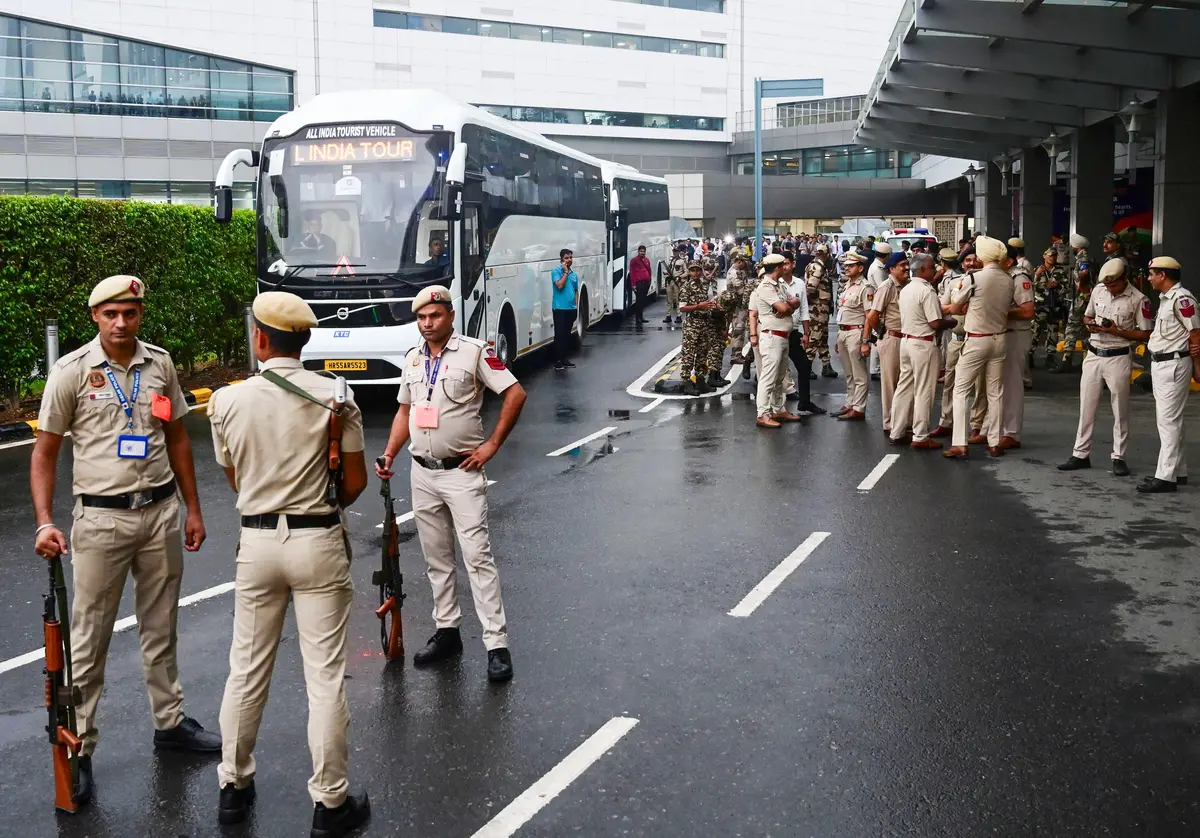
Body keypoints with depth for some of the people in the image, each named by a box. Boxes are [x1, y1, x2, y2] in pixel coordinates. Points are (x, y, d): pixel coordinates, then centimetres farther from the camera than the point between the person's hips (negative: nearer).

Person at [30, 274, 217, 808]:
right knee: (90, 638, 2)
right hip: (102, 518, -4)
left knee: (160, 628, 16)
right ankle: (79, 748, 13)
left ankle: (169, 722, 30)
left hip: (160, 512, 4)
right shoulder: (72, 371, -7)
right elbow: (45, 453, -4)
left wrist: (192, 509, 11)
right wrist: (44, 522, -15)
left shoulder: (159, 364, 4)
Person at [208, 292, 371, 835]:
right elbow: (355, 480, -5)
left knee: (246, 671, 15)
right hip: (318, 542, -2)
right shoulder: (335, 398, -10)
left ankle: (234, 786, 29)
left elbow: (234, 478, 7)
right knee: (325, 676, 3)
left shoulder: (227, 401, -4)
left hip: (256, 540, 2)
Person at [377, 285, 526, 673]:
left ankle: (497, 644, -6)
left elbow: (515, 394, -10)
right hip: (422, 473, 6)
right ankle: (447, 631, 25)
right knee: (436, 559, 13)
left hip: (461, 471, -6)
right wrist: (389, 455, 9)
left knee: (477, 557, -8)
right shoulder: (412, 358, 11)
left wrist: (492, 444, -11)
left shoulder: (474, 352, -8)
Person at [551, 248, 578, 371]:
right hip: (559, 308, -6)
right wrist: (566, 272, -13)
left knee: (567, 334, 12)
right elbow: (560, 285, -20)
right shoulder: (556, 271, -6)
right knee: (559, 335, -6)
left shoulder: (574, 274, 12)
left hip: (571, 309, 6)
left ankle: (564, 358, 21)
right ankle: (557, 361, -2)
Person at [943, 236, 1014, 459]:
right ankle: (994, 443, 15)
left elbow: (954, 309, -5)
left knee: (961, 390, 2)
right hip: (999, 339, 5)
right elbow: (1006, 308, 12)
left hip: (976, 340, -5)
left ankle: (959, 444, -5)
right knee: (995, 392, 11)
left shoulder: (973, 278, -14)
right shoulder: (1008, 280, 0)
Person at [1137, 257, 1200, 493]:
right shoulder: (1165, 298, 14)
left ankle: (1166, 477, -8)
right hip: (1160, 364, 11)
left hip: (1174, 365, -11)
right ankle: (1177, 471, 25)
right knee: (1166, 420, 16)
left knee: (1169, 421, -9)